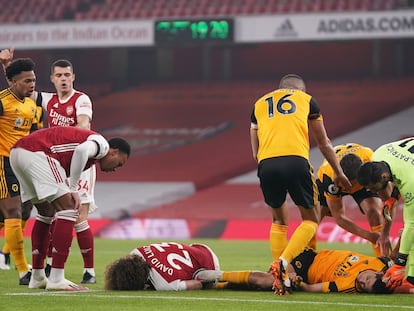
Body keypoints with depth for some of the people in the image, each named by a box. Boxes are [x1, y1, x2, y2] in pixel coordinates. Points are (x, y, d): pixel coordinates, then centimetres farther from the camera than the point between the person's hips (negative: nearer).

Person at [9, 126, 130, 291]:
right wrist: (73, 189, -11)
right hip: (36, 153, -10)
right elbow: (81, 150, -18)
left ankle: (37, 277, 26)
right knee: (68, 209, -6)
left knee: (46, 212, 23)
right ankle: (56, 279, -10)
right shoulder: (102, 144, 4)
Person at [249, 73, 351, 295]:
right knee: (310, 220, 13)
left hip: (266, 163, 2)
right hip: (296, 160, -2)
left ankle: (281, 278, 11)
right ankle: (284, 262, -12)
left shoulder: (260, 104, 28)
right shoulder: (306, 99, 23)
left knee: (279, 220, 22)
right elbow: (324, 143, 31)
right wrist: (338, 172, 42)